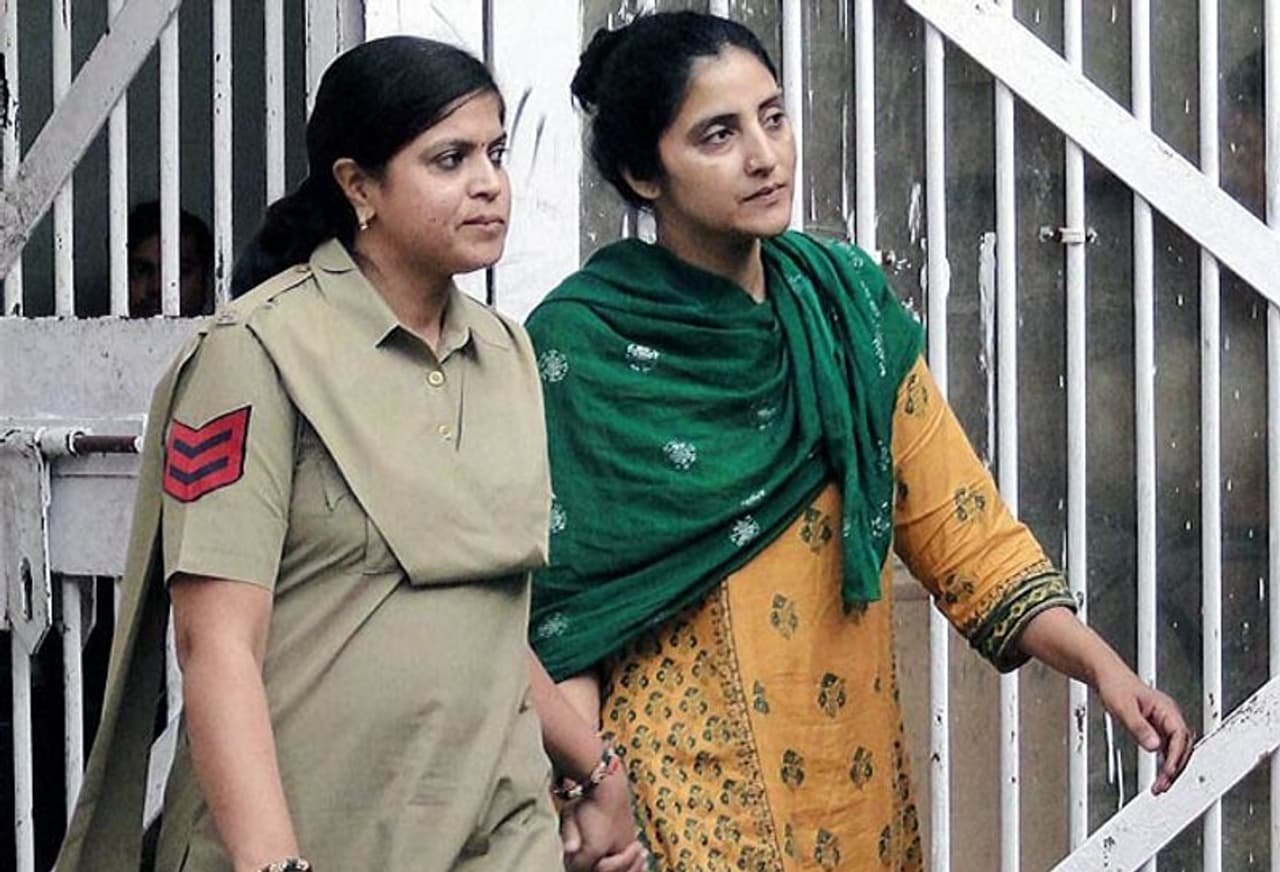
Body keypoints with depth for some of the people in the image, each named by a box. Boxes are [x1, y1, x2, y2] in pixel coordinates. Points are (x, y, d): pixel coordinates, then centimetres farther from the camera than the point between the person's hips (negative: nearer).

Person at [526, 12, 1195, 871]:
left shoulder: (847, 302, 2)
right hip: (686, 784, -4)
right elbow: (562, 605, -11)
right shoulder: (580, 343, -11)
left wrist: (1100, 665, -9)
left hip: (851, 764, 5)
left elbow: (959, 524, 2)